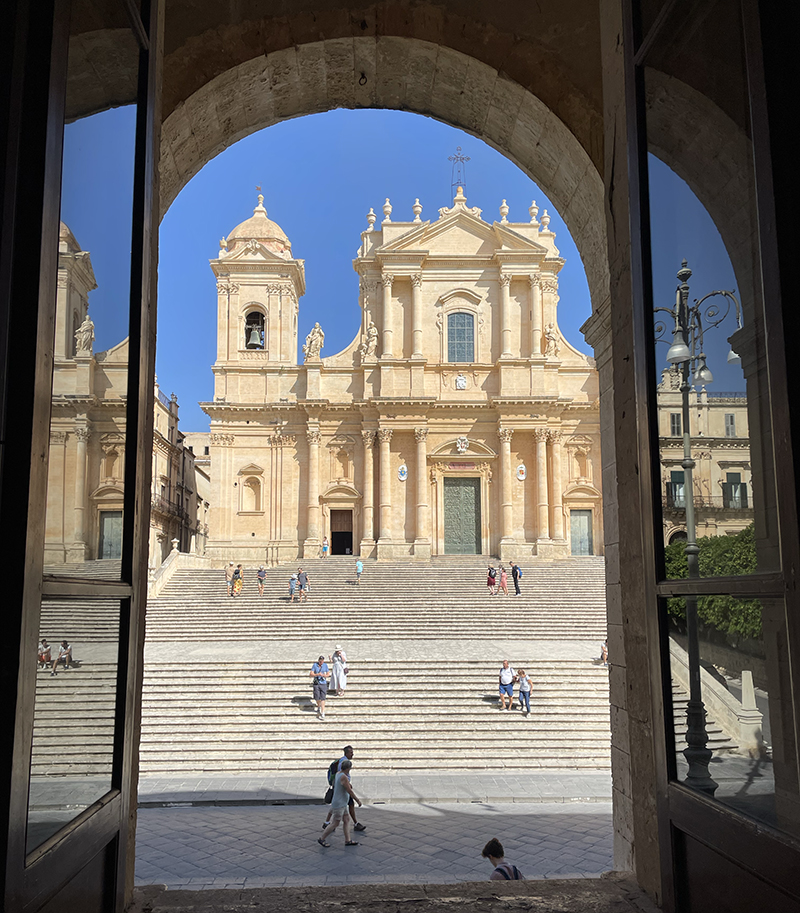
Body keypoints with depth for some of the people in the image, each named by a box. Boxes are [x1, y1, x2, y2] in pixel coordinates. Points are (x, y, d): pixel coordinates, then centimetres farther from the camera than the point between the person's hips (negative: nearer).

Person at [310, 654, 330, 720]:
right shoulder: (315, 665, -5)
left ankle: (322, 714, -7)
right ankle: (319, 707, 38)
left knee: (322, 699, -7)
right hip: (316, 684, 0)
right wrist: (318, 674, -25)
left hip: (323, 684, 0)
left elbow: (328, 674, 2)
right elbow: (311, 674, -9)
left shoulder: (325, 665, -1)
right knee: (317, 698, 4)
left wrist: (324, 675, -19)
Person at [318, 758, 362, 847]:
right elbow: (350, 791, -22)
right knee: (335, 824, 0)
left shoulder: (338, 774, 5)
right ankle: (321, 839, 11)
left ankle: (347, 840, 14)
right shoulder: (344, 777, -24)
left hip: (342, 804, 10)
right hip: (339, 804, -10)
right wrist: (358, 800, -11)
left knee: (347, 820, 11)